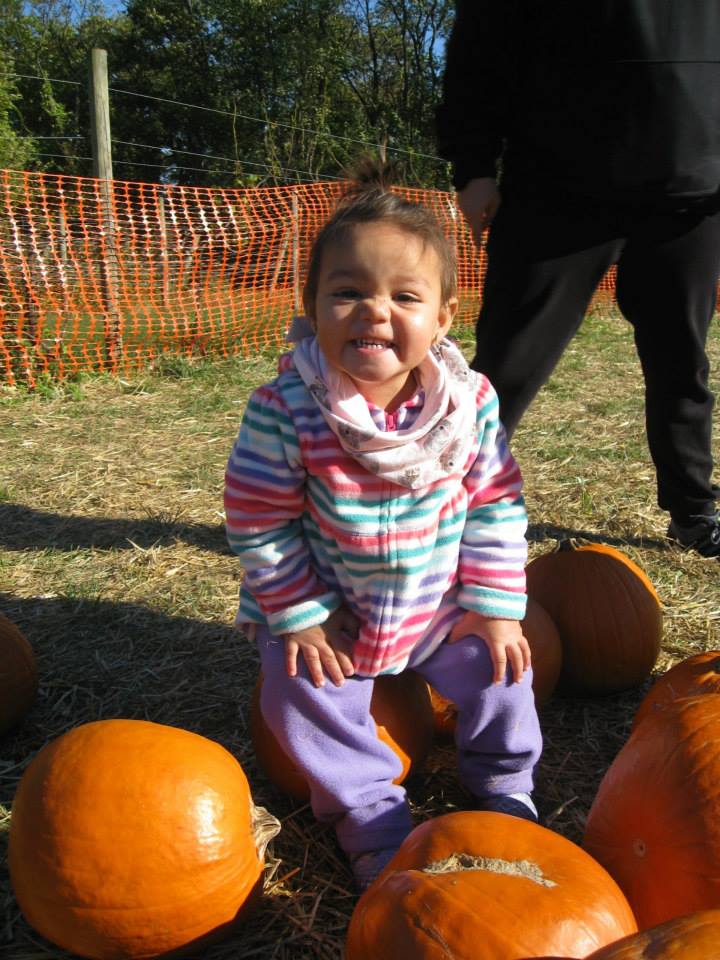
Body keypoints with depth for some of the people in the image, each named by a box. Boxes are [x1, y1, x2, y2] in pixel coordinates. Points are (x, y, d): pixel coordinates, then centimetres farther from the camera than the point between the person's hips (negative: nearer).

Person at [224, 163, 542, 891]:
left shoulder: (470, 402, -16)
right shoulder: (286, 412, -25)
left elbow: (495, 504, -7)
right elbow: (257, 522, -17)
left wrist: (494, 604, -9)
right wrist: (299, 615, -15)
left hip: (441, 606, 2)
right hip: (328, 612, -1)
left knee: (496, 662, 0)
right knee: (305, 694, -10)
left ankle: (505, 785, 30)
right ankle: (373, 817, 15)